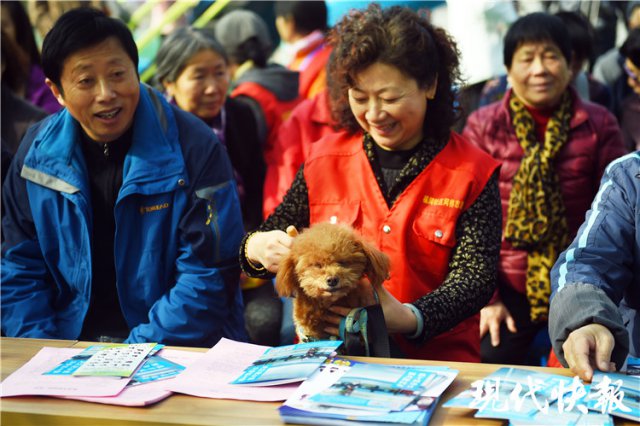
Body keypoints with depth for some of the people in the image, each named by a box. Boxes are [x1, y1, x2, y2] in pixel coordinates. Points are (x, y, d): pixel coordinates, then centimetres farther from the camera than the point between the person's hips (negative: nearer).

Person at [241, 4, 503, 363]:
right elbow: (274, 234, 15)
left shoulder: (472, 173, 2)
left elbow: (475, 278, -6)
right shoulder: (324, 159, 10)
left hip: (434, 359, -3)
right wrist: (257, 248, -10)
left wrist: (408, 319, -24)